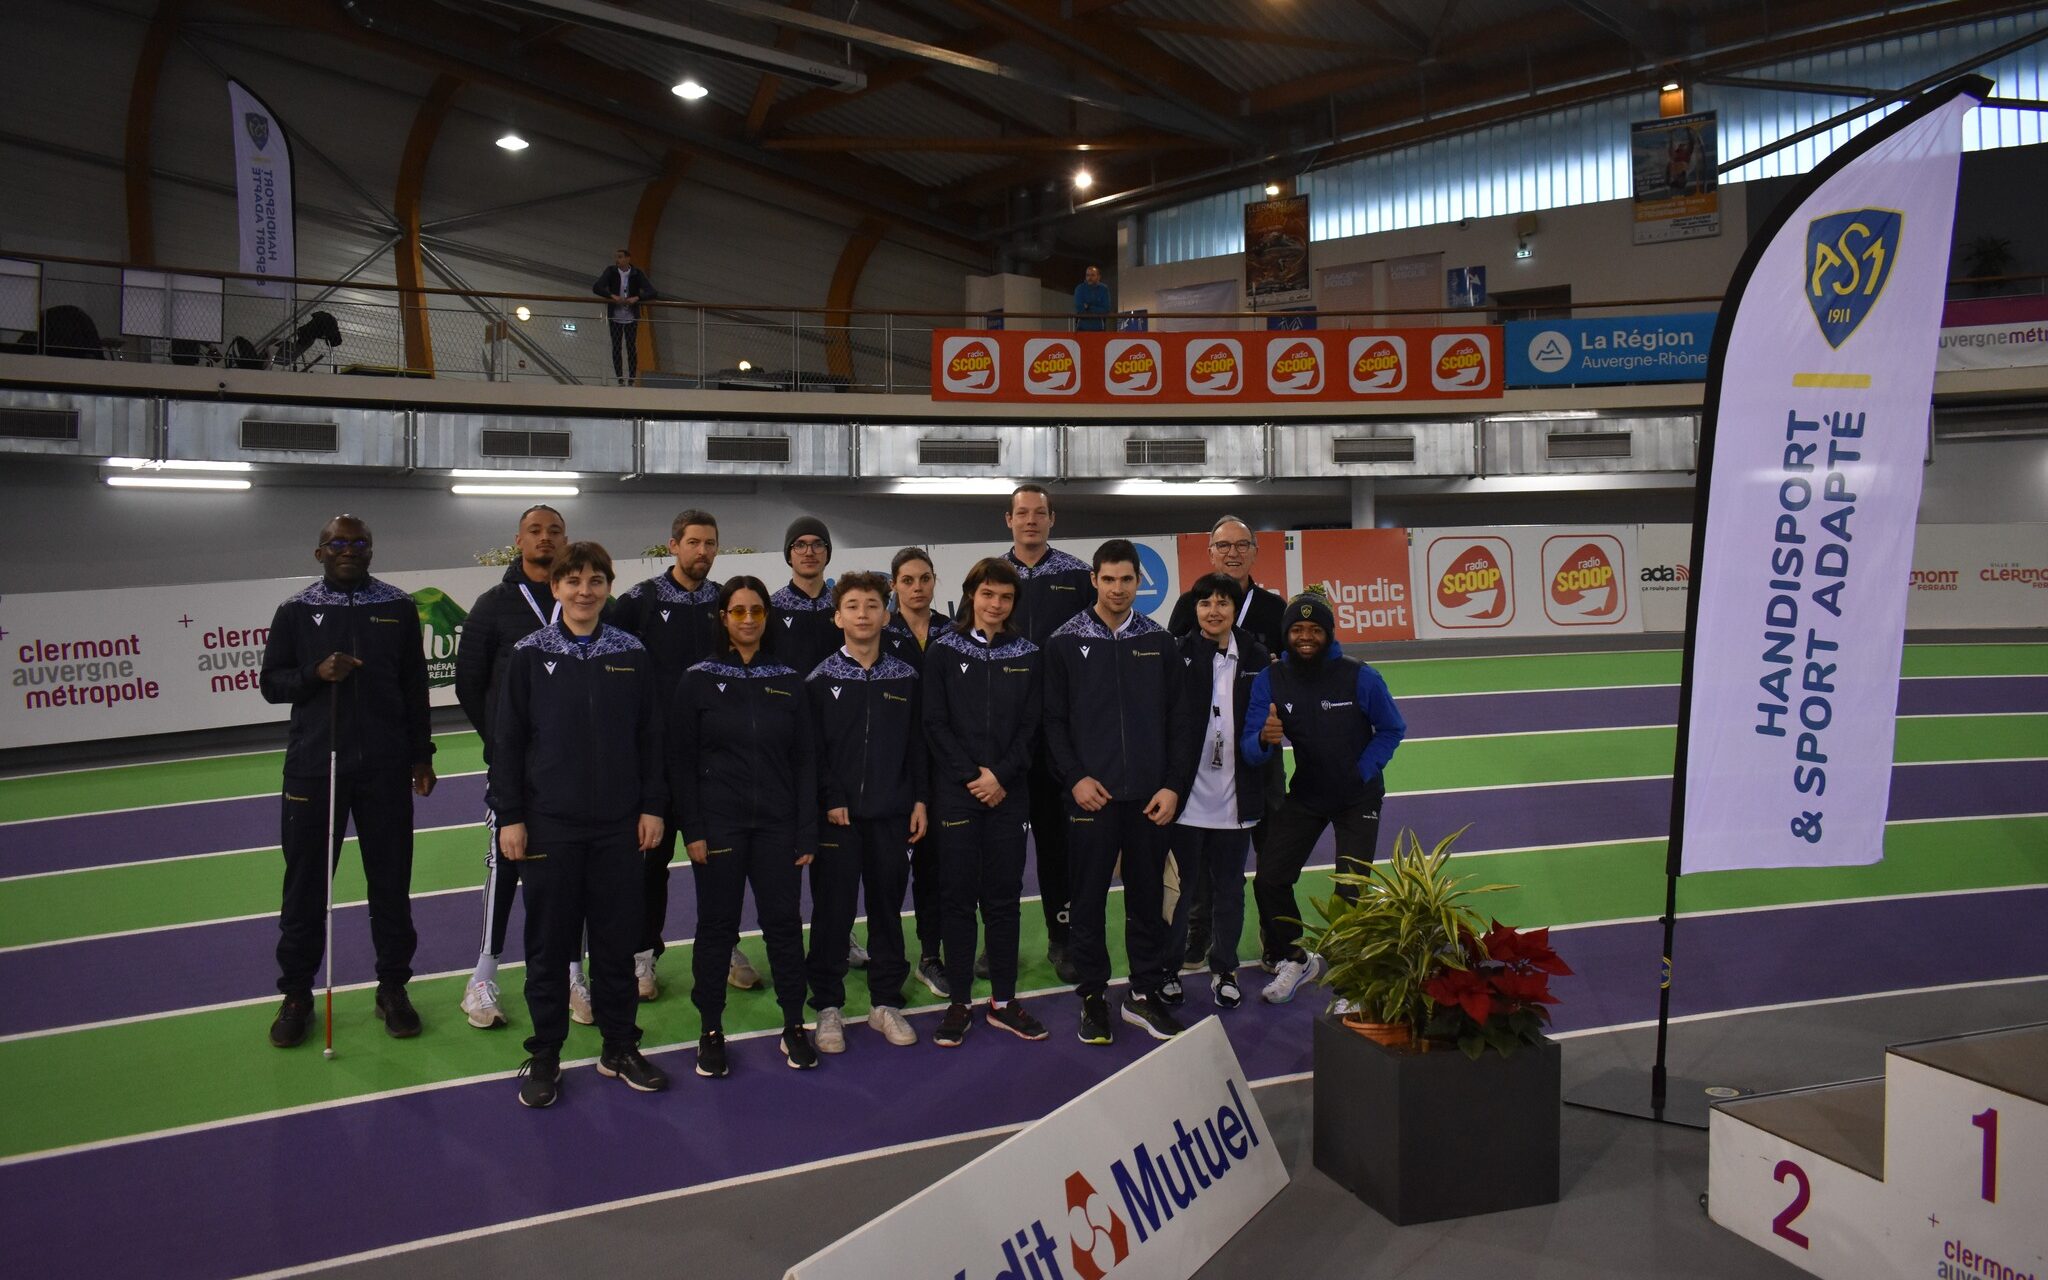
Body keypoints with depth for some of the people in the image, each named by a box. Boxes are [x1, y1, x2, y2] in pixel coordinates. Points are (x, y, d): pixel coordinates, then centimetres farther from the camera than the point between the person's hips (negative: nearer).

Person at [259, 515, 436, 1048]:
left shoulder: (398, 607, 4)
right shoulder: (295, 611, 3)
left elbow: (415, 686, 7)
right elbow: (271, 683, 4)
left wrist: (422, 756, 6)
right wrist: (315, 674, -17)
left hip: (385, 767, 1)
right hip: (313, 766, 0)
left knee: (391, 881, 7)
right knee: (306, 883, 5)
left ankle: (393, 987, 19)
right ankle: (296, 993, 19)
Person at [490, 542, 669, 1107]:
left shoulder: (632, 654, 3)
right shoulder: (529, 654, -2)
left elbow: (650, 737, 5)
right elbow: (508, 740, -1)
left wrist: (653, 806, 1)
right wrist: (509, 816, -5)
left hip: (620, 823, 2)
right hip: (550, 823, -1)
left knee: (617, 938, 9)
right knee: (549, 942, 7)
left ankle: (620, 1047, 24)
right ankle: (544, 1056, 20)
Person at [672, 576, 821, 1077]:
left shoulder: (787, 681, 5)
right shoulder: (698, 680, 0)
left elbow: (805, 760, 5)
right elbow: (681, 761, -1)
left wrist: (807, 831, 0)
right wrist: (693, 830, -8)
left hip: (777, 825, 2)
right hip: (718, 825, -1)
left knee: (784, 921, 5)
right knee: (717, 925, 6)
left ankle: (794, 1027, 18)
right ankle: (711, 1031, 19)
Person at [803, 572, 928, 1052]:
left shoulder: (905, 678, 7)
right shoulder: (820, 680, -1)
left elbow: (917, 743, 8)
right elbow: (811, 750, -4)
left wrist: (919, 800, 2)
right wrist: (830, 802, -11)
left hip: (891, 814, 2)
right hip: (837, 815, -2)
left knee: (888, 908, 9)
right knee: (832, 912, 2)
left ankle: (886, 1002, 21)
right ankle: (828, 1007, 14)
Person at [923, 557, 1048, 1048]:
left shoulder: (1027, 655, 8)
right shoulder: (943, 649, 2)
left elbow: (1030, 726, 3)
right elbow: (935, 723, -3)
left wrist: (1000, 776, -10)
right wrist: (971, 777, -11)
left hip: (1009, 791, 2)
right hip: (955, 791, -2)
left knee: (1004, 895, 7)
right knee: (958, 896, 2)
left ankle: (1003, 1001, 16)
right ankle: (959, 1003, 12)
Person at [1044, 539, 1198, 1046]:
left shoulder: (1158, 642, 7)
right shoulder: (1065, 643, 1)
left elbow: (1180, 719, 6)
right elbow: (1053, 719, 0)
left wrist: (1173, 785, -2)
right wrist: (1075, 778, -10)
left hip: (1150, 796, 2)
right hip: (1091, 795, -2)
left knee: (1148, 896, 9)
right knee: (1089, 898, 4)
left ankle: (1145, 993, 23)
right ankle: (1093, 995, 18)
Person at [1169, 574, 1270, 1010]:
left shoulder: (1255, 657, 3)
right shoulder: (1178, 655, -6)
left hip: (1235, 796, 3)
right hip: (1188, 794, -3)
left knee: (1229, 887, 14)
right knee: (1180, 887, 9)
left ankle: (1224, 970, 30)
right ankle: (1167, 968, 24)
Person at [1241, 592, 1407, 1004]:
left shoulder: (1360, 678, -18)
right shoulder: (1270, 681, -13)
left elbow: (1392, 729, -3)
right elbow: (1250, 749, -16)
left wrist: (1363, 771, -14)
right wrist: (1265, 739, -39)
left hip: (1358, 799, -3)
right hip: (1305, 795, 3)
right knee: (1269, 880, 0)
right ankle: (1293, 961, 24)